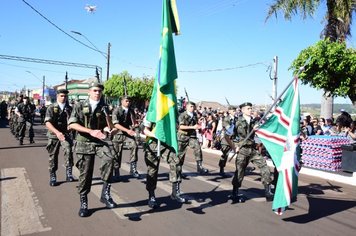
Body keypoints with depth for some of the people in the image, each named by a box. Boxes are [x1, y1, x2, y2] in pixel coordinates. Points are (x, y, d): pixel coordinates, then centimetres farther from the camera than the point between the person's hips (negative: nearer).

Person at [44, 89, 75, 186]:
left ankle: (69, 173, -18)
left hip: (66, 134, 0)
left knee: (68, 151, -24)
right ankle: (52, 177, 24)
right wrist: (57, 132, -28)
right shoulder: (51, 108, -2)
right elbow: (47, 123, -13)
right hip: (53, 135, 0)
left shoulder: (69, 108, 5)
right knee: (53, 156, 8)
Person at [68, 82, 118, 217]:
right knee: (85, 174, 4)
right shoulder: (80, 106, 2)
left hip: (100, 142, 1)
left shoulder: (104, 107, 8)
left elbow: (107, 127, 7)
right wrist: (91, 131, -20)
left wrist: (110, 130, -18)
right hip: (84, 143, -1)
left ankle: (105, 193, -15)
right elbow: (72, 124, -9)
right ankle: (83, 203, 22)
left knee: (109, 159, -28)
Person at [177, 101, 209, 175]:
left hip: (192, 136, 4)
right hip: (183, 136, -4)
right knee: (181, 153, 6)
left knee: (198, 149, -14)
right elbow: (181, 126, -21)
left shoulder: (195, 115, 8)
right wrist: (193, 127, -26)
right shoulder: (182, 115, -9)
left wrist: (198, 127, 3)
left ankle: (199, 167, -9)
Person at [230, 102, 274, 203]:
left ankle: (268, 192, 8)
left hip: (253, 149, 4)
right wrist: (235, 146, -6)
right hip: (242, 150, -4)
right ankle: (235, 194, 19)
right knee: (239, 172, 3)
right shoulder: (239, 122, -4)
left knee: (264, 166, -4)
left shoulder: (254, 122, 8)